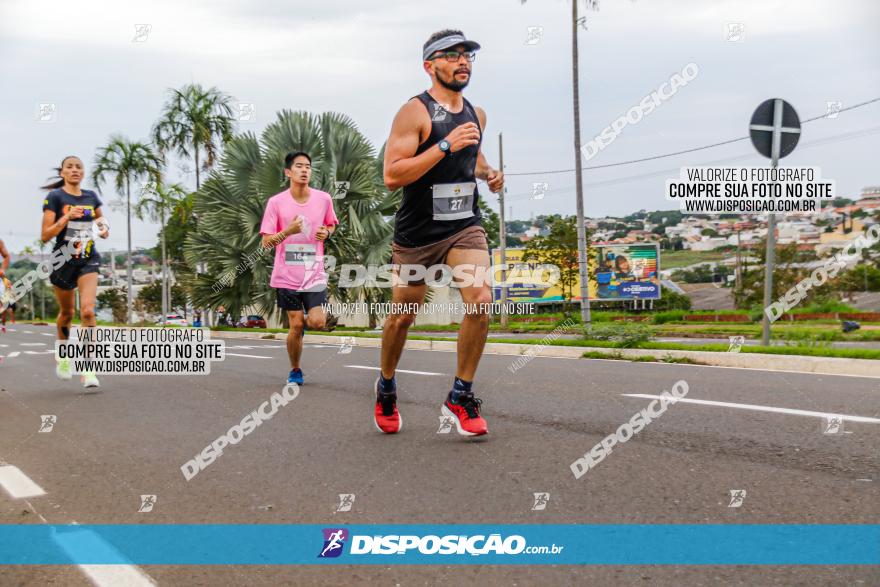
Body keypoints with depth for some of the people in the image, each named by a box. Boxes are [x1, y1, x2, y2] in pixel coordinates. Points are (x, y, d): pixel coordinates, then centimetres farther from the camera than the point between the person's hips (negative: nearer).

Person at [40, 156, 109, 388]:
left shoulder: (91, 197, 6)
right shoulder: (55, 197, -6)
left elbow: (101, 221, 26)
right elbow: (45, 235, -11)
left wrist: (104, 229, 3)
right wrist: (67, 217, -22)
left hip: (88, 260, 2)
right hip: (63, 261, -2)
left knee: (88, 311, -15)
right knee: (66, 313, 14)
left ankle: (88, 369, -14)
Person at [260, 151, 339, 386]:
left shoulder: (323, 199, 0)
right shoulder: (276, 202, -6)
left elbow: (331, 225, 19)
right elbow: (266, 242, -6)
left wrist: (326, 232, -5)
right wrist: (288, 231, -24)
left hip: (315, 274, 1)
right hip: (287, 275, -1)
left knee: (317, 322, -12)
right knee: (296, 325, 0)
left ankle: (303, 322, 27)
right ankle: (295, 370, 22)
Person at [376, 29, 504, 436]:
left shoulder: (476, 114, 8)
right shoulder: (414, 112, -13)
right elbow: (392, 176, -22)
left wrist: (488, 173, 7)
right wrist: (446, 145, -27)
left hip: (465, 227, 4)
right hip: (417, 232, -4)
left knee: (480, 302, -18)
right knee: (401, 316, 10)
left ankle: (461, 397, -3)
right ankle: (386, 387, 38)